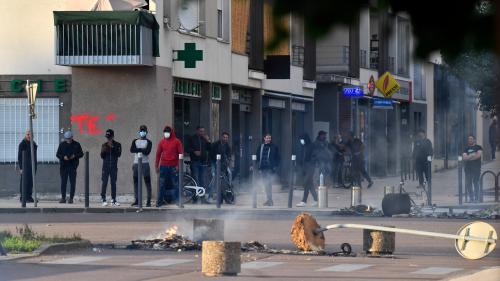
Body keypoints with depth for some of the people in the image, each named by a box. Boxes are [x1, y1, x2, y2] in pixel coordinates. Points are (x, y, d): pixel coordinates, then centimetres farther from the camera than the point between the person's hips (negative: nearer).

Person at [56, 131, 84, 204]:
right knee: (63, 182, 2)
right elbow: (57, 154, 7)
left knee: (72, 182, -2)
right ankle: (63, 198, 8)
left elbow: (81, 154, 7)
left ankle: (71, 198, 3)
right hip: (63, 166, 1)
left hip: (73, 166, -1)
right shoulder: (62, 144, 8)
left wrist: (75, 156, -13)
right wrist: (63, 157, -13)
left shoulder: (76, 144, 5)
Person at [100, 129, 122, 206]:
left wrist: (113, 148, -16)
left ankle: (113, 200, 6)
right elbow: (102, 156, 4)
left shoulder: (117, 145, 4)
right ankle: (103, 199, -2)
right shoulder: (104, 145, 7)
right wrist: (103, 151, -15)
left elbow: (119, 154, -8)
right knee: (104, 183, -4)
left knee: (113, 183, 3)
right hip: (105, 166, 0)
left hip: (114, 167, 0)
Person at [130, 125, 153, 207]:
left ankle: (149, 201, -5)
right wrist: (141, 149, -11)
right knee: (136, 182, 3)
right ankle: (136, 200, 8)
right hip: (136, 163, 4)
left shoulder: (148, 142, 5)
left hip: (145, 163, -4)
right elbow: (132, 150, -4)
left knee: (147, 182, -6)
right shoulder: (135, 141, 14)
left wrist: (137, 150, -6)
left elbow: (147, 152, -12)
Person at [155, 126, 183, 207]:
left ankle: (176, 199, 8)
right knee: (162, 184, 1)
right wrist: (156, 165, 6)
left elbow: (180, 153, -1)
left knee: (175, 184, 1)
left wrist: (178, 165, -9)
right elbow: (158, 154, 10)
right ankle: (160, 200, 3)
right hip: (164, 166, 2)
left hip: (173, 166, -2)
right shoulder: (162, 142, 8)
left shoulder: (176, 141, 1)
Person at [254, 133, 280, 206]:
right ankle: (269, 199, 15)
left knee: (268, 184, -12)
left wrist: (275, 166, -9)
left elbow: (278, 158, 2)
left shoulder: (274, 147, 1)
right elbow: (257, 156, 14)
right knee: (266, 184, 8)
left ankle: (270, 200, -11)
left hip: (270, 168, -5)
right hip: (262, 168, 5)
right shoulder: (261, 147, 12)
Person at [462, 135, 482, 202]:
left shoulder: (478, 147, 6)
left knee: (476, 183, -7)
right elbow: (464, 157, 2)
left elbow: (478, 155, -9)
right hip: (468, 168, 3)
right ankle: (471, 198, 2)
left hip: (476, 168, -3)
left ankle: (476, 198, -4)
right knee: (468, 183, -3)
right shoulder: (466, 149, 16)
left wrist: (468, 157, -4)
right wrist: (473, 155, -9)